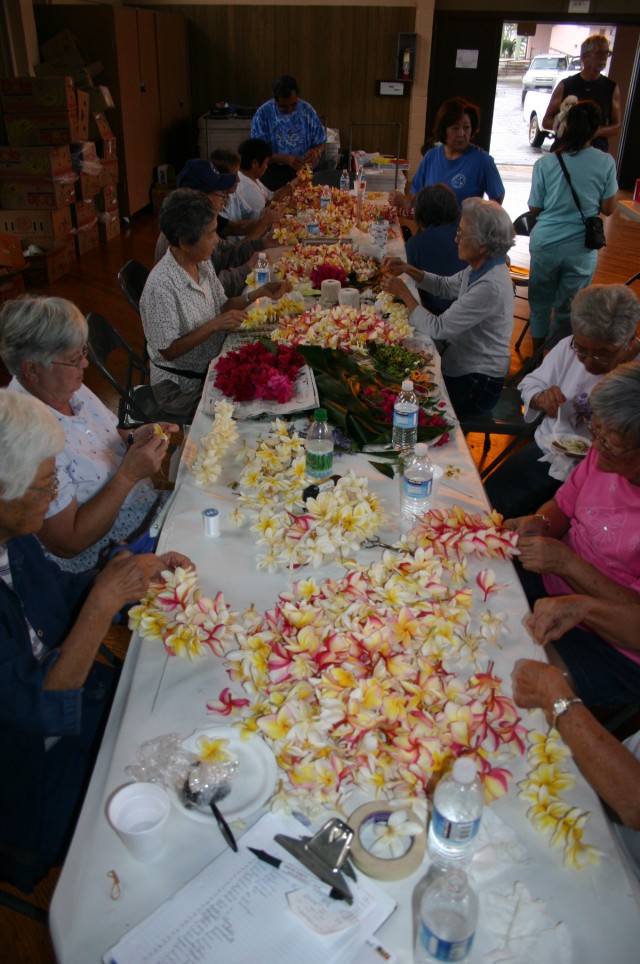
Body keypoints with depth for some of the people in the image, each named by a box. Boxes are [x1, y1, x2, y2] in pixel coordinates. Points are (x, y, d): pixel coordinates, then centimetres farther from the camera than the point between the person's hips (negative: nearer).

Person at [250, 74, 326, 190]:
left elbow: (320, 143, 9)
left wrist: (316, 152, -16)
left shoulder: (307, 110, 1)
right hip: (274, 174, -2)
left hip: (303, 172, 2)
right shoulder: (263, 114, -8)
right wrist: (285, 159, -24)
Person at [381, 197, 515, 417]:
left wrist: (404, 293, -15)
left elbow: (438, 329, -27)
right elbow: (445, 286, 17)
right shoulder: (480, 269, 0)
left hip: (476, 383, -8)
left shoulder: (490, 287, -30)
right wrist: (408, 269, 2)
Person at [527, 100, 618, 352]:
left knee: (540, 303, 18)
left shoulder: (545, 163, -9)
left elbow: (534, 208, -3)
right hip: (582, 248, 0)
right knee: (568, 310, 14)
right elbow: (608, 209, -1)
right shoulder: (605, 162, -8)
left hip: (545, 243, 0)